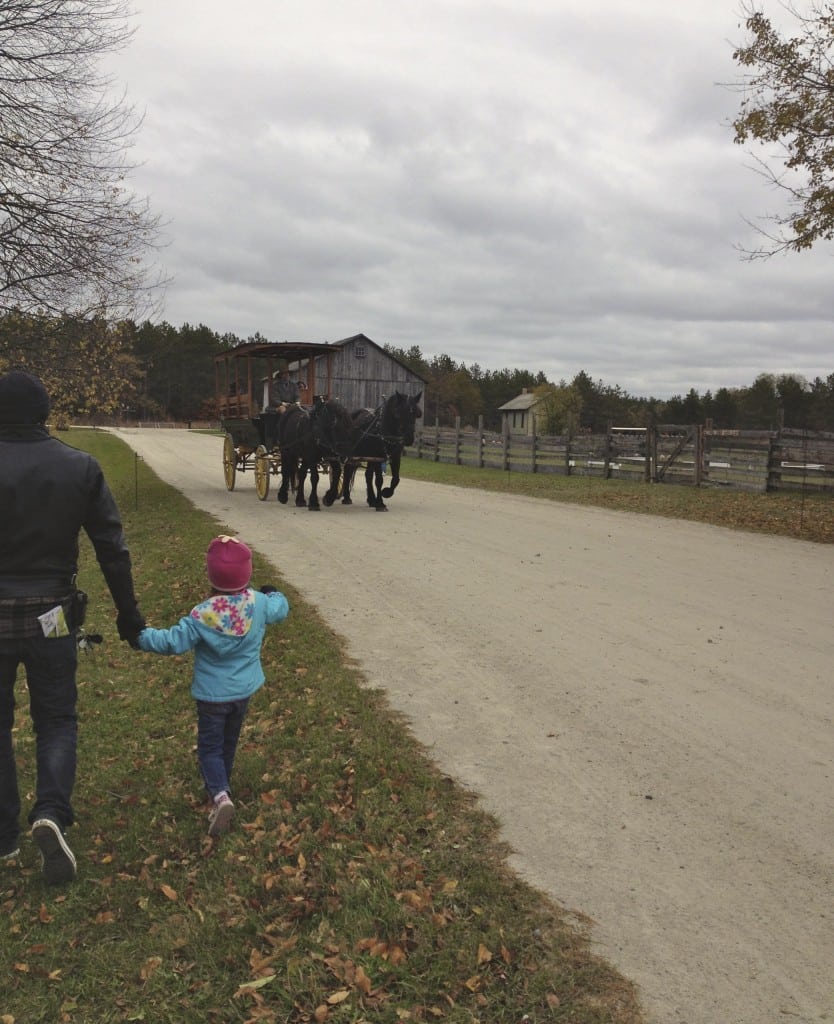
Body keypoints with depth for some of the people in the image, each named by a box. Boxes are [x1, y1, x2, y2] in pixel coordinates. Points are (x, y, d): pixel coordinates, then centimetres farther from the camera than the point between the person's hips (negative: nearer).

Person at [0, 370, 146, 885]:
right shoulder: (80, 467, -5)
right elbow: (112, 548, -3)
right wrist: (129, 614, 6)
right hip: (51, 617, 1)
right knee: (57, 717, 15)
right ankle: (52, 812, -6)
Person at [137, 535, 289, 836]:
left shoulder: (203, 615, -23)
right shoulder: (259, 603, -12)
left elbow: (173, 642, -22)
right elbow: (281, 609, 8)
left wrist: (142, 635, -8)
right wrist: (273, 594, 29)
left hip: (212, 694, -4)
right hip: (243, 690, 4)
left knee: (210, 747, 5)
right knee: (228, 743, 23)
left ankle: (220, 795, -15)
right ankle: (220, 786, 40)